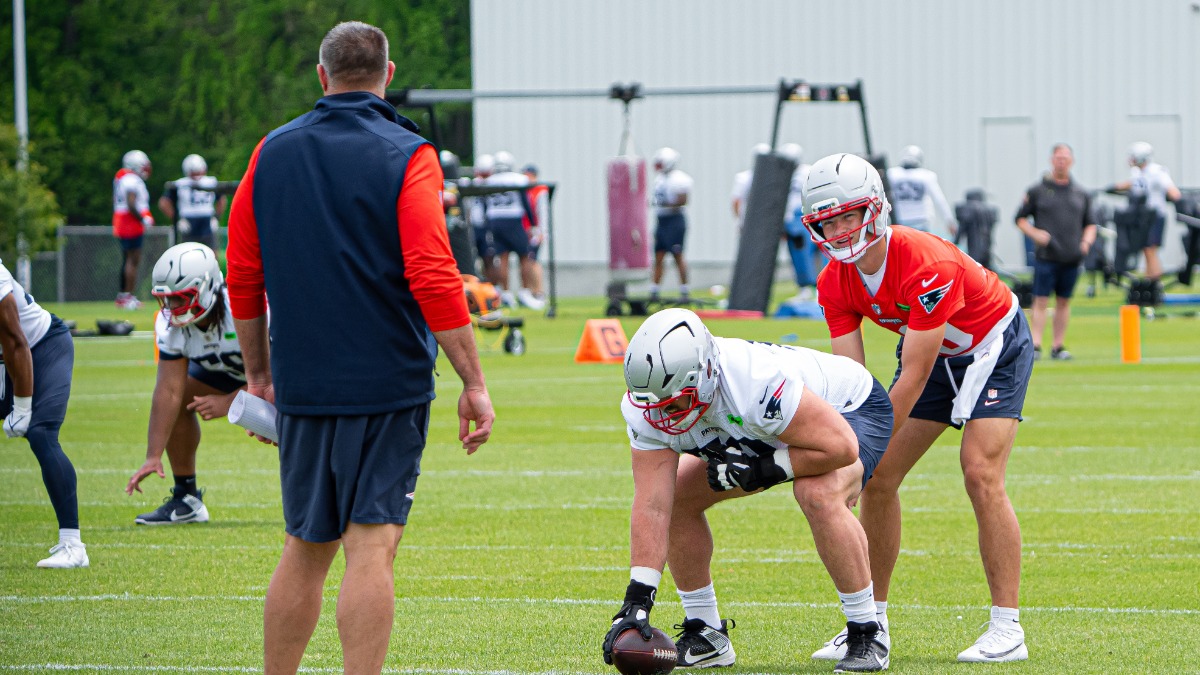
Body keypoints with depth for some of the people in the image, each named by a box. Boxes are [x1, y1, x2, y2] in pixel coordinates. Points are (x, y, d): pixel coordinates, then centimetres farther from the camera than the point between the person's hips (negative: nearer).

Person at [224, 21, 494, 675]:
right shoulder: (406, 157, -7)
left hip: (302, 383, 4)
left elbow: (244, 277, 10)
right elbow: (435, 281, -14)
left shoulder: (271, 154, 6)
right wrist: (474, 385, -10)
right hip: (388, 384, -4)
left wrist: (259, 374, 21)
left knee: (305, 551, 14)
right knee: (372, 548, -5)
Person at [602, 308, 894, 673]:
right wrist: (636, 602, -32)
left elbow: (841, 447, -38)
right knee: (676, 496, -3)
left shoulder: (758, 385, -44)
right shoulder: (650, 408, -25)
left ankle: (868, 634, -21)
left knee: (819, 494, -36)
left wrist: (761, 471, -32)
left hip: (851, 410, -7)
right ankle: (706, 634, 13)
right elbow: (652, 507, -25)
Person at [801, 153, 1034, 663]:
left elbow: (914, 376, -32)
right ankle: (872, 622, 9)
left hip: (993, 347, -7)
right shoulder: (835, 282, -14)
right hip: (933, 353, 7)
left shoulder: (927, 265, -36)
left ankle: (1007, 629, -17)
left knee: (981, 476, -22)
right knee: (878, 481, -2)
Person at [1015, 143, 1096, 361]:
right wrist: (1034, 233, -11)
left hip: (1072, 258, 4)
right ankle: (1035, 345, -10)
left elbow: (1090, 224, 20)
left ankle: (1058, 346, 12)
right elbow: (1020, 218, 6)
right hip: (1046, 257, -4)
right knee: (1041, 301, -8)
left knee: (1064, 302, 7)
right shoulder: (1037, 191, 3)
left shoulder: (1081, 194, 13)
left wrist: (1087, 241, 0)